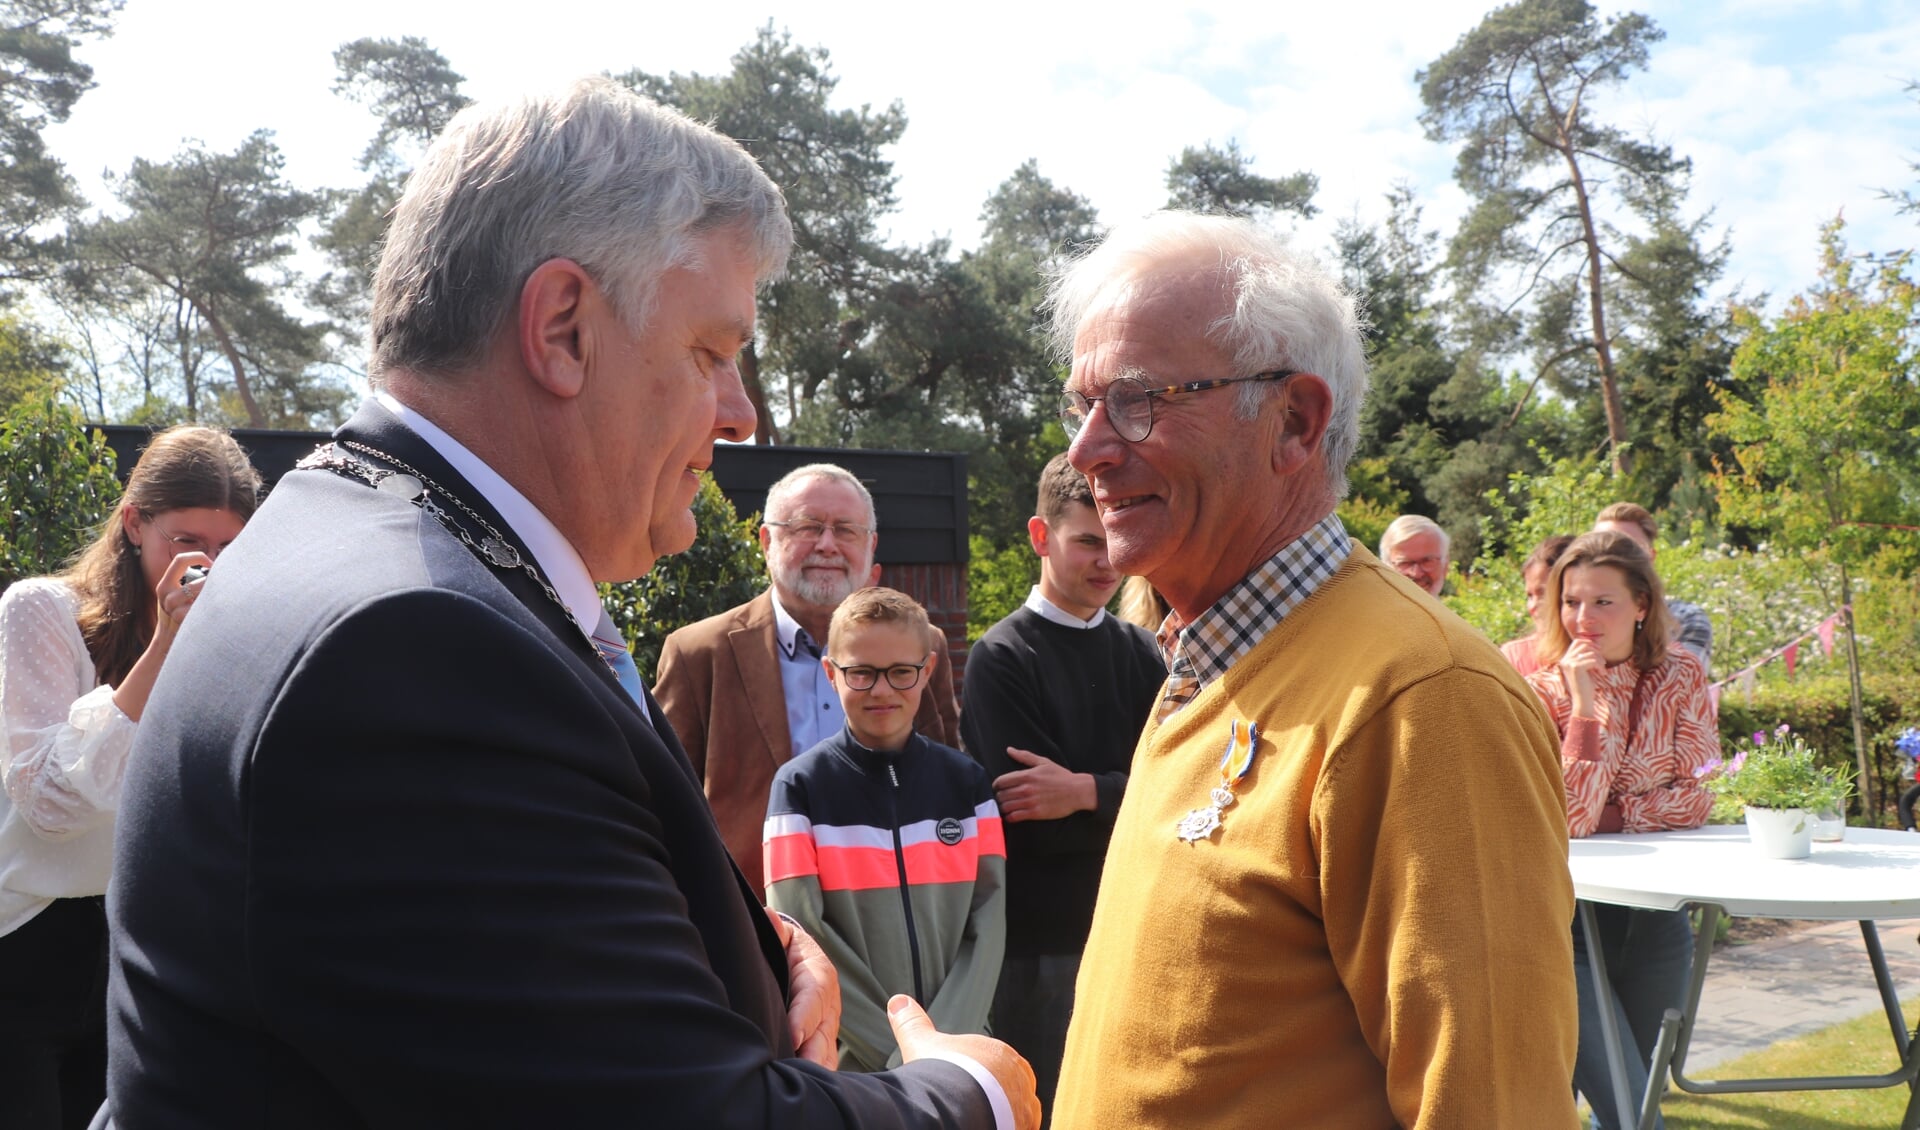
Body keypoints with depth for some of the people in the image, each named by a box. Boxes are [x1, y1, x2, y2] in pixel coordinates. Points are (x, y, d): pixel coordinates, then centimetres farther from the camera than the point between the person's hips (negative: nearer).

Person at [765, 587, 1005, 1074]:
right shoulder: (801, 785, -4)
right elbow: (800, 933, -10)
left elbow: (988, 922, -1)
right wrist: (901, 1057, -13)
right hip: (851, 1061, -2)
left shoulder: (966, 782, 4)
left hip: (960, 1052, 2)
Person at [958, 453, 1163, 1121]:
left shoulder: (1141, 656, 9)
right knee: (1042, 1108, 7)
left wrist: (1088, 793, -18)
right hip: (1040, 941, -5)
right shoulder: (1001, 659, -7)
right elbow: (1034, 824, -14)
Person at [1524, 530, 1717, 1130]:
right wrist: (1586, 702, -23)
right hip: (1568, 919, -4)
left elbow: (1695, 800, -5)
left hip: (1654, 914, 4)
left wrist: (1601, 816, -13)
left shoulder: (1681, 676, -2)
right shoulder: (1543, 691, -11)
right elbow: (1566, 821, -21)